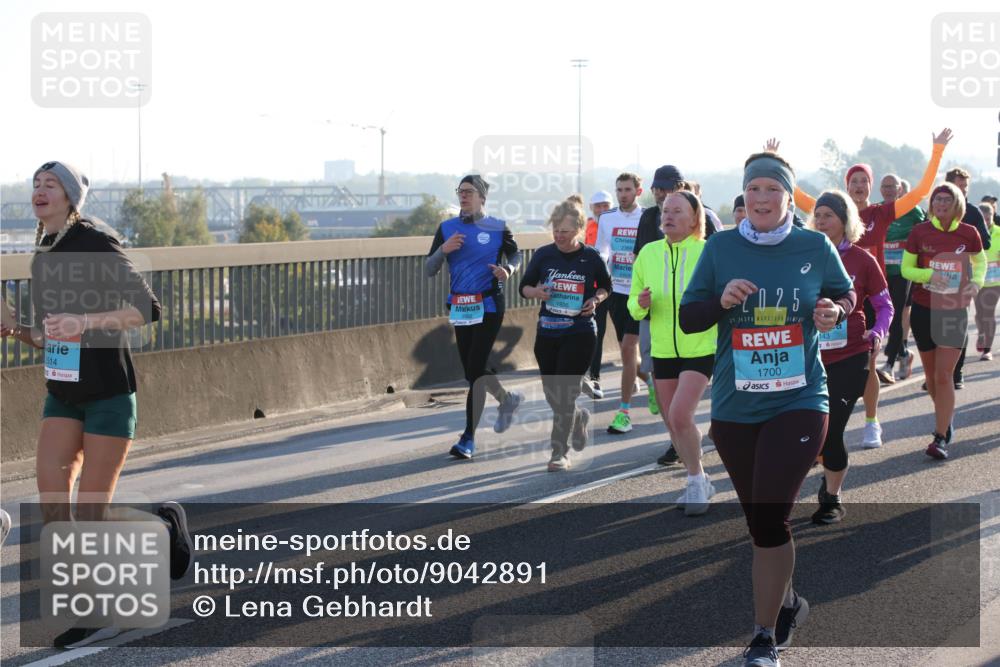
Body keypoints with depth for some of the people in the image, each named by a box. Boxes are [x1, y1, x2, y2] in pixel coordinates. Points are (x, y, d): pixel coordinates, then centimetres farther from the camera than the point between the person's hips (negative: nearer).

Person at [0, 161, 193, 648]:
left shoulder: (96, 246, -13)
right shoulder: (42, 256, 10)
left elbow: (147, 308, -19)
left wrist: (85, 321, -30)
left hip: (108, 394, -7)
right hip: (62, 394, 7)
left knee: (91, 514, -5)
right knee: (52, 505, -7)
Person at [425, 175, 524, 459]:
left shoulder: (497, 228, 0)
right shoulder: (447, 228, 6)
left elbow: (515, 255, 15)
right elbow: (429, 270, 5)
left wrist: (508, 270, -8)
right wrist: (443, 249, -14)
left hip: (489, 305, -4)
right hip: (460, 305, 4)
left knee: (475, 369, -11)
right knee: (470, 370, 9)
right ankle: (507, 399, 33)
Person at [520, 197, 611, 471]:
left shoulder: (590, 258, -4)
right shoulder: (543, 254, 1)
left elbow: (606, 287, 12)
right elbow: (524, 286, 9)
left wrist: (595, 300, -9)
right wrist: (536, 292, -13)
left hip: (580, 333, -3)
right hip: (547, 333, 3)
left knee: (565, 393, -8)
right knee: (552, 394, 10)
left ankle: (560, 452, 1)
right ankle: (579, 418, 42)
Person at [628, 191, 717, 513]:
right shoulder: (648, 253, 2)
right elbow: (633, 304, 8)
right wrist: (640, 303, -13)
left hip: (701, 349, -5)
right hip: (663, 351, 5)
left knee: (680, 415, -19)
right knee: (672, 424, 10)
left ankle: (697, 481, 1)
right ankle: (699, 484, 29)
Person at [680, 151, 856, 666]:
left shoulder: (815, 246, -2)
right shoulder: (720, 248, 0)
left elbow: (846, 294, 13)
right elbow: (688, 319, 3)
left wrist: (834, 312, -9)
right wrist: (722, 301, -17)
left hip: (799, 403, -3)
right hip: (734, 408, 3)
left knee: (769, 518, -12)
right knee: (759, 520, 14)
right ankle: (786, 602, 39)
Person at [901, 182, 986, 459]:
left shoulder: (969, 233, -4)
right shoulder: (920, 232, -4)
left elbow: (980, 262, 14)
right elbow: (906, 269, 1)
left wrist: (976, 282, -6)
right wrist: (929, 274, -18)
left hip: (954, 311, -2)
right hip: (923, 310, 2)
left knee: (944, 375, -10)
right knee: (931, 374, 12)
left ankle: (941, 437, -8)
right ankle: (945, 422, 34)